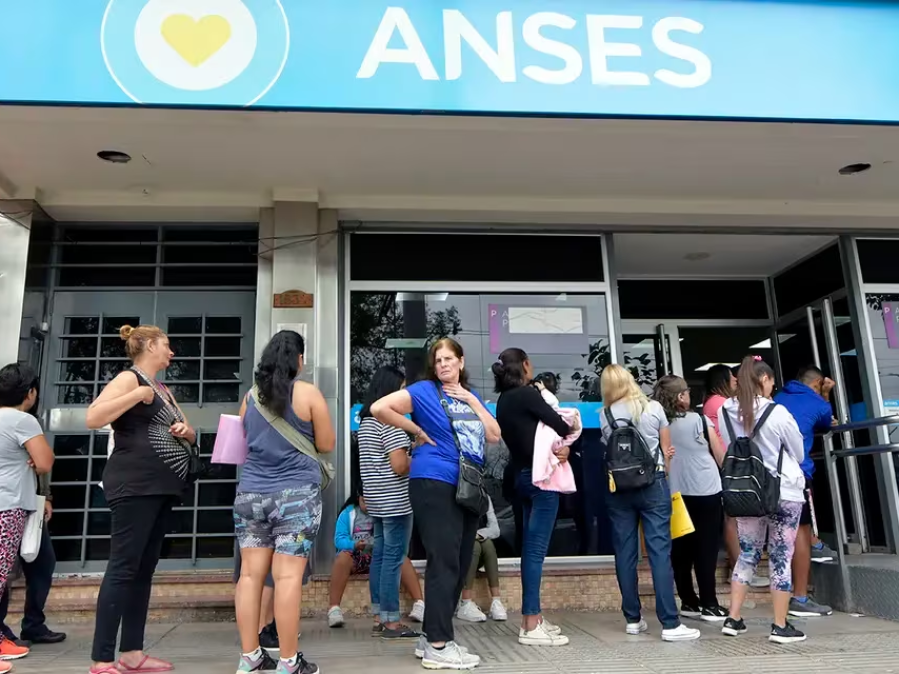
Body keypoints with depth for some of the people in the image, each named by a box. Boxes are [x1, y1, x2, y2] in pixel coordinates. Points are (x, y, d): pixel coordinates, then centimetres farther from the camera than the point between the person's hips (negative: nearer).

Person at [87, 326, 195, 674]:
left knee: (144, 570, 8)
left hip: (161, 488, 9)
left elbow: (190, 434, 26)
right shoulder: (129, 378, -4)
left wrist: (184, 430, 4)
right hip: (135, 486, -9)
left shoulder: (163, 390, 22)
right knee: (123, 568, -10)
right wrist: (138, 394, -17)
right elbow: (93, 418, -19)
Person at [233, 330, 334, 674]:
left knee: (251, 574, 7)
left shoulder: (251, 396, 8)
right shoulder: (308, 393, -5)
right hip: (296, 495, -4)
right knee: (288, 576, -3)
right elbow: (327, 445, -1)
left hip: (250, 494, 5)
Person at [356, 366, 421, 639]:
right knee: (393, 558, -4)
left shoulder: (366, 421, 13)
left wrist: (409, 450, 17)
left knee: (379, 555, 13)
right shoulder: (389, 420, -16)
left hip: (377, 500, 9)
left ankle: (381, 616, 20)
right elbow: (400, 466, -22)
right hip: (395, 501, -9)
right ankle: (392, 622, 2)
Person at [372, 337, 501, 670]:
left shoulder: (471, 396, 16)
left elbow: (494, 435, 8)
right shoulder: (424, 390, -4)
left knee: (459, 565, 11)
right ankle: (438, 646, 0)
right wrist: (418, 432, -10)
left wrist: (473, 401, 1)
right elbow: (379, 408, -14)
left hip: (468, 487, 8)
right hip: (435, 484, -8)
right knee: (444, 562, -7)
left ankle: (432, 637, 22)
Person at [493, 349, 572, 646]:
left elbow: (525, 434, 9)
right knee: (536, 548, -8)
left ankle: (532, 617, 18)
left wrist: (563, 447, -4)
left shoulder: (504, 401, 13)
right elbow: (561, 426, -13)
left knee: (530, 547, 11)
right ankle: (531, 625, -5)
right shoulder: (526, 394, -12)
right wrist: (569, 430, 10)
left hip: (523, 476, 9)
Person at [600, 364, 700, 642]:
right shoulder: (654, 408, -1)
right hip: (653, 484, -1)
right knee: (660, 551, -2)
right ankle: (670, 624, -3)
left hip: (619, 488, 1)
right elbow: (667, 450, 6)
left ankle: (633, 619, 15)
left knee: (625, 553, 7)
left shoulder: (605, 415, -1)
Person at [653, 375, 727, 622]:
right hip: (706, 493, -3)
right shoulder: (698, 421, -7)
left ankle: (688, 602, 17)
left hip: (675, 494, 3)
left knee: (681, 549, 10)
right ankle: (709, 605, 5)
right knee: (706, 549, 3)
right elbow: (721, 457, 2)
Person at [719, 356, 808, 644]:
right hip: (784, 494, -4)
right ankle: (780, 626, 10)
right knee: (781, 559, 4)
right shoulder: (777, 412, -12)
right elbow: (799, 453, 1)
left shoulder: (725, 412, -1)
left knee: (747, 555, 13)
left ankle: (733, 619, 14)